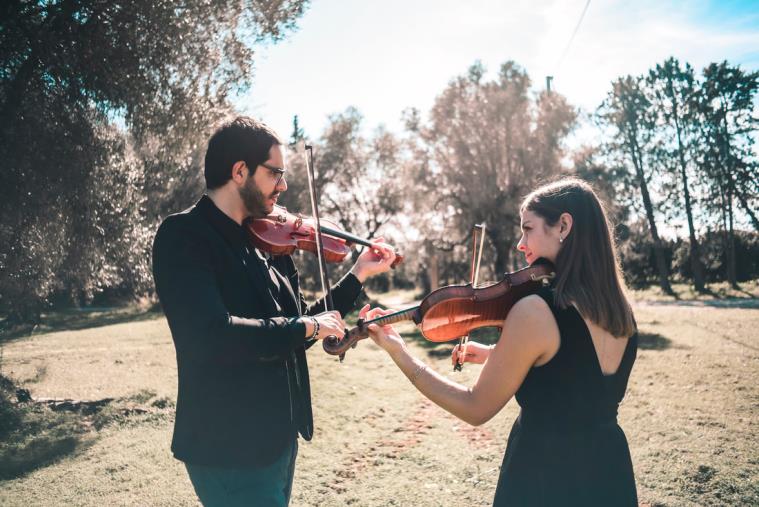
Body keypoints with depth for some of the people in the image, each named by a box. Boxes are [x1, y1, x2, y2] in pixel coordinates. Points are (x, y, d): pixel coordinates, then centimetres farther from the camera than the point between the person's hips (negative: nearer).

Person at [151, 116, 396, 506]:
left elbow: (294, 333, 11)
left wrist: (358, 274, 7)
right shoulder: (183, 236, -16)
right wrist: (307, 325, -20)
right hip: (229, 449, -8)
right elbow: (213, 336, -31)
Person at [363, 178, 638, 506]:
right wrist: (498, 355, 11)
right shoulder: (619, 310, -2)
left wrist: (398, 352, -13)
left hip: (545, 479, -7)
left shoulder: (534, 311, -25)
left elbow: (476, 409, -16)